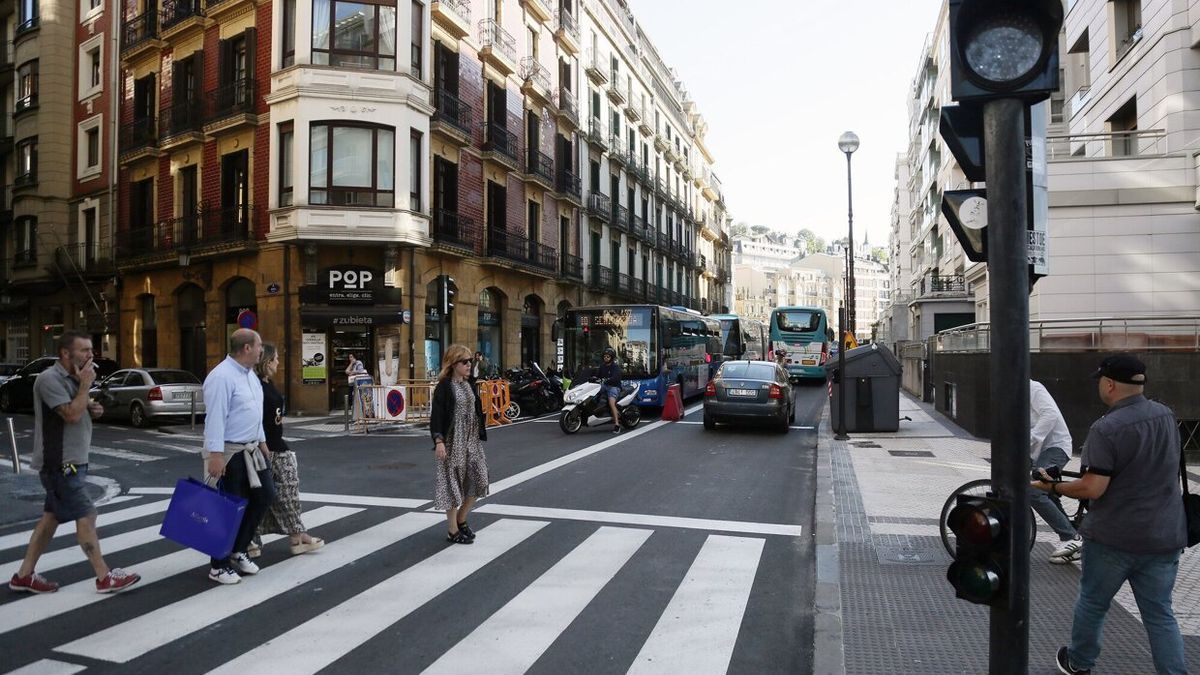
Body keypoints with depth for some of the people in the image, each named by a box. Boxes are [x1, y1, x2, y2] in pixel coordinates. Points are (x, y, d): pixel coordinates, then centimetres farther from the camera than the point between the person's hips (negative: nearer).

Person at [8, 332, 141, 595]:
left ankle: (24, 575, 23)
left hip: (71, 461, 10)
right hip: (59, 463, -10)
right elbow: (71, 415, -24)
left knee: (52, 516, 14)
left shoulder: (72, 378, 13)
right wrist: (85, 385, -17)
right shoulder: (50, 379, -17)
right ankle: (104, 577, -2)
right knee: (85, 516, -7)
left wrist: (93, 409, 3)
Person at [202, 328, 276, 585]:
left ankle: (238, 551, 26)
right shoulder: (222, 376, -19)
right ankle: (219, 565, 14)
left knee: (265, 496, 12)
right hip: (229, 453, -9)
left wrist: (262, 441, 20)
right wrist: (215, 455, -27)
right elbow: (215, 417, -24)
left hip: (251, 450, 10)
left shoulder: (250, 374, 11)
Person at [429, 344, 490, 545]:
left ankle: (461, 520, 27)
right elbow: (436, 415, -15)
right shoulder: (444, 386, -10)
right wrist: (438, 441, -22)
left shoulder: (468, 385, 10)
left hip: (471, 441, 7)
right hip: (453, 442, -7)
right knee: (453, 484, 0)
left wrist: (480, 434, 15)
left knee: (477, 481, 7)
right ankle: (452, 530, 12)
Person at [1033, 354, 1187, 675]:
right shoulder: (1166, 415, 2)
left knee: (1092, 603, 15)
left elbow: (1093, 489, -24)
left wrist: (1054, 487, -8)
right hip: (1165, 536, 6)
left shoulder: (1106, 428, -22)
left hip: (1114, 538, -5)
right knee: (1160, 614, 14)